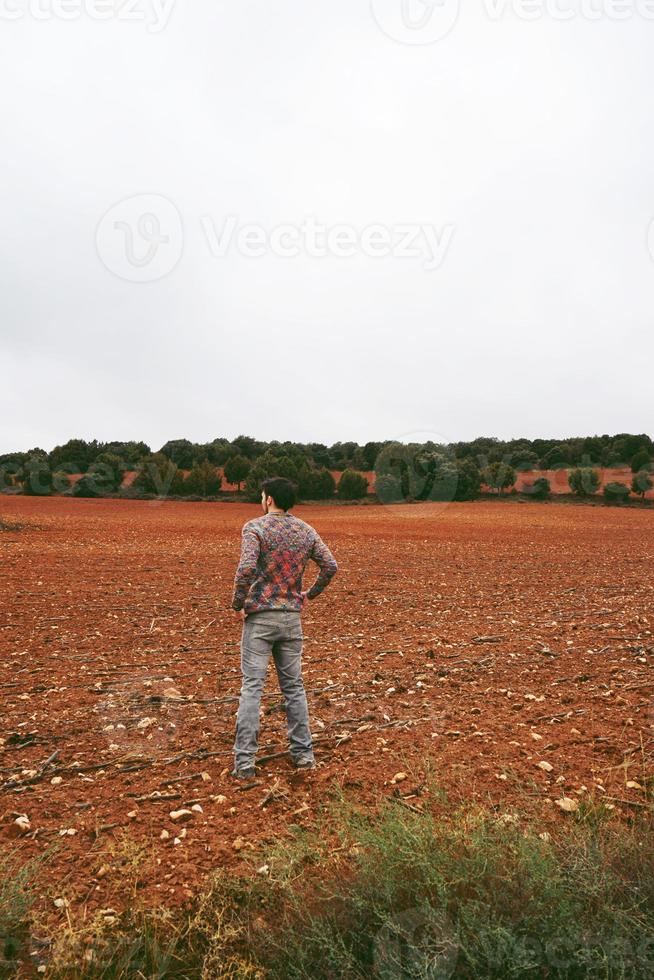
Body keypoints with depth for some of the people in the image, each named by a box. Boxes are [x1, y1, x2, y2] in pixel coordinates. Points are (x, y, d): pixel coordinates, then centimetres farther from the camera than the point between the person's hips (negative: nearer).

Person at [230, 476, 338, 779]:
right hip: (292, 617, 5)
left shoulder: (255, 527, -10)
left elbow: (247, 568, -23)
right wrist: (310, 594, 15)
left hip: (260, 616, -4)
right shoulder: (306, 530, 6)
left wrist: (237, 603, -9)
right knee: (294, 685, 14)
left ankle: (244, 761, 2)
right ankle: (303, 752, 21)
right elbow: (331, 566, 4)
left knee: (252, 686, 1)